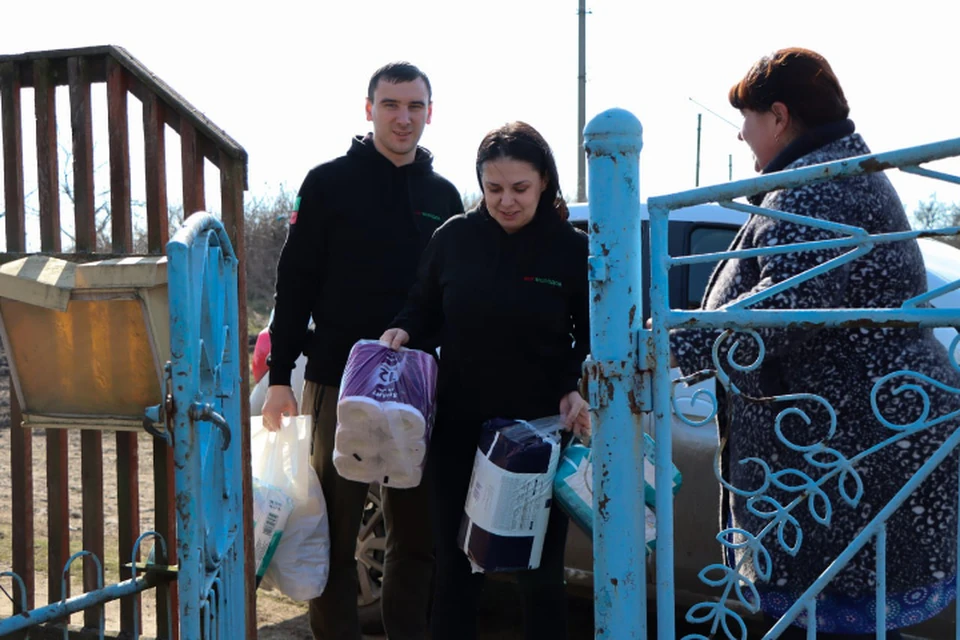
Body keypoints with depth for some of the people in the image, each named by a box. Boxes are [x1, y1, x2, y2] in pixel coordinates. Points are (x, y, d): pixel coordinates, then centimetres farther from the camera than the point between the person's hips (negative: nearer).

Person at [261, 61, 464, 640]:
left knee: (418, 536, 10)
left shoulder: (443, 196, 11)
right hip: (338, 381, -3)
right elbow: (295, 283, -2)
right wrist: (280, 379, -7)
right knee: (334, 532, 3)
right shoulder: (330, 183, 0)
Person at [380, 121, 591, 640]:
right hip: (459, 430, 2)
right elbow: (424, 306, 12)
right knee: (456, 567, 11)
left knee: (540, 573, 8)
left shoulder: (572, 250, -5)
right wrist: (404, 329, -8)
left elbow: (593, 338, 2)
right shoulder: (454, 237, -1)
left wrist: (577, 390, -14)